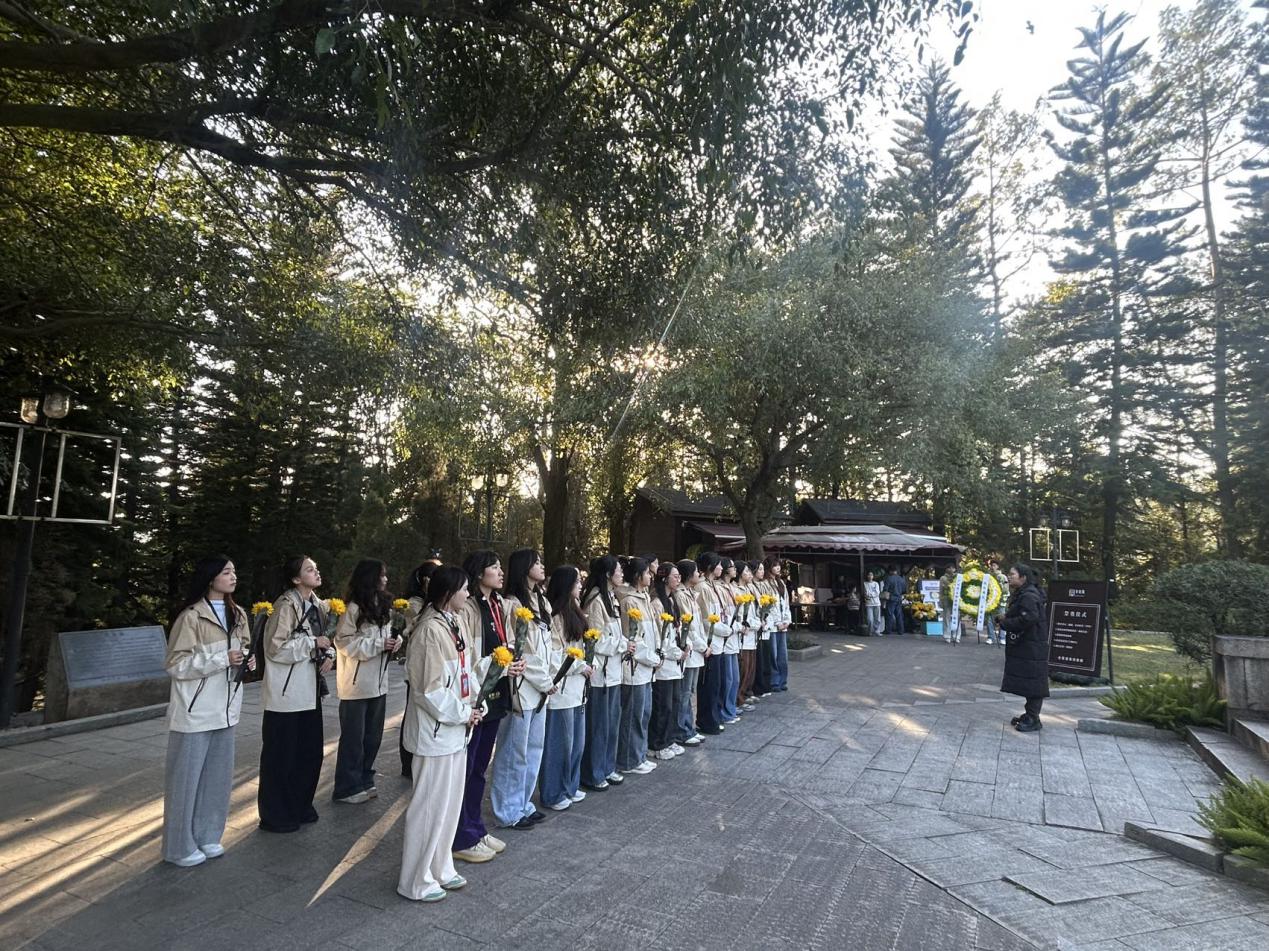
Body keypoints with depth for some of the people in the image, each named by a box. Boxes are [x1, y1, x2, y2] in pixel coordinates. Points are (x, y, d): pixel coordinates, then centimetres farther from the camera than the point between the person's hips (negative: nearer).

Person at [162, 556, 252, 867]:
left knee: (218, 776, 14)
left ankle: (207, 836, 30)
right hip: (195, 710, -7)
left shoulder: (237, 615, 7)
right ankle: (180, 847, 20)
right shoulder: (191, 616, -15)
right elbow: (175, 664, -16)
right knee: (186, 777, 5)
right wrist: (222, 659, -23)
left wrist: (247, 659, -2)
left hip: (225, 708, 7)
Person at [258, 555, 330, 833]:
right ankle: (275, 816, 20)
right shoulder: (286, 605, -16)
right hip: (286, 693, -8)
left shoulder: (318, 605, 8)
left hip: (309, 692, 8)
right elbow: (275, 648, -20)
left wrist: (329, 655, 1)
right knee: (280, 756, 5)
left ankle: (300, 806, 31)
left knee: (310, 752, 15)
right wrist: (312, 643, -18)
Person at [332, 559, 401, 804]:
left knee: (373, 736, 16)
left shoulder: (382, 606, 9)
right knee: (353, 737, 4)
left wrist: (395, 640, -2)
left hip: (378, 683, 8)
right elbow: (344, 643, -17)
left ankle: (364, 781, 30)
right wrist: (378, 645, -20)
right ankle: (347, 788, 17)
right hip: (356, 684, -7)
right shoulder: (354, 609, -15)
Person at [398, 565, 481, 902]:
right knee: (430, 805, 4)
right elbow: (430, 690, -22)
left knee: (450, 802, 19)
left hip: (455, 729, 9)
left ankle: (439, 868, 35)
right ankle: (415, 881, 21)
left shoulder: (452, 623, 5)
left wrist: (475, 703, 0)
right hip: (436, 730, -9)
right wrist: (462, 713, -13)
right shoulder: (431, 630, -23)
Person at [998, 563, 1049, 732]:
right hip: (1024, 647, 10)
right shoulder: (1021, 594, 14)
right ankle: (1029, 715, 25)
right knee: (1028, 683, 16)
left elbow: (1027, 620, -29)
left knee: (1033, 683, -2)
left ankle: (1033, 720, 4)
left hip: (1032, 649, -10)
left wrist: (1005, 622, -18)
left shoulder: (1029, 596, -19)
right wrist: (1006, 619, 2)